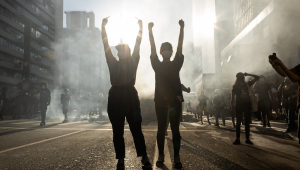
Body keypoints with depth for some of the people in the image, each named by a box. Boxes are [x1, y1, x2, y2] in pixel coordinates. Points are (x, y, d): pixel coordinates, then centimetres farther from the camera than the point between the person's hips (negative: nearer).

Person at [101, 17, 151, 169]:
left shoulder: (133, 62, 10)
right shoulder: (113, 64, 10)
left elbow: (138, 44, 9)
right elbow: (106, 45, 9)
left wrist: (140, 26, 10)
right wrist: (103, 26, 8)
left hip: (131, 97, -1)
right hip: (115, 98, 1)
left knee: (136, 129, 0)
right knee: (117, 131, 3)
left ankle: (144, 157, 8)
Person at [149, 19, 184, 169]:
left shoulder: (176, 64, 8)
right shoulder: (157, 65, 7)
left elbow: (180, 47, 1)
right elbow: (152, 48, 0)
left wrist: (182, 28, -4)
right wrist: (150, 31, -6)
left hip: (175, 100, 0)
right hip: (160, 100, 0)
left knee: (175, 129, 1)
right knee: (161, 129, 4)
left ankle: (176, 158, 5)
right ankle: (161, 156, 13)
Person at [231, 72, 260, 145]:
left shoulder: (247, 84, 11)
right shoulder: (235, 86, 3)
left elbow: (257, 78, 14)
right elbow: (232, 97, 1)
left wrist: (248, 74, 6)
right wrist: (232, 107, -8)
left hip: (247, 104, 3)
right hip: (239, 105, -3)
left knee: (247, 122, 5)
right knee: (238, 122, -2)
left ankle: (247, 139, 12)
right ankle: (237, 139, 1)